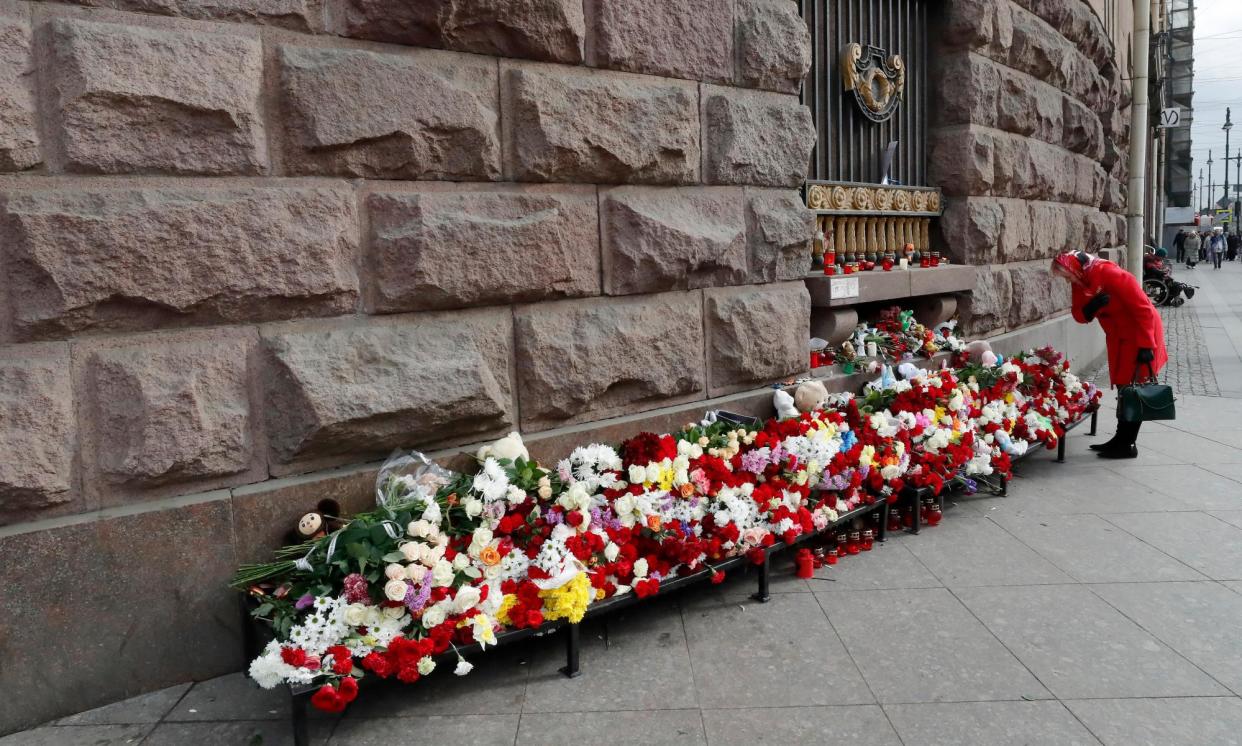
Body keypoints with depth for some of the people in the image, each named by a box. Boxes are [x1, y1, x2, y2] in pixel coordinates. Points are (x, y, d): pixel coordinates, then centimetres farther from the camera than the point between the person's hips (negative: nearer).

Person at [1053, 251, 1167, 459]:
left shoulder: (1109, 273, -25)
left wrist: (1146, 345, -25)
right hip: (1119, 338, 8)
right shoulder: (1081, 282, -1)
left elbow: (1142, 308, -25)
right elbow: (1080, 315, -1)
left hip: (1140, 336, -8)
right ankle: (1122, 439, 23)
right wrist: (1090, 307, -25)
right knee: (1124, 387, 14)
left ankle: (1128, 444, 3)